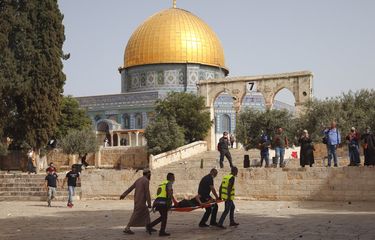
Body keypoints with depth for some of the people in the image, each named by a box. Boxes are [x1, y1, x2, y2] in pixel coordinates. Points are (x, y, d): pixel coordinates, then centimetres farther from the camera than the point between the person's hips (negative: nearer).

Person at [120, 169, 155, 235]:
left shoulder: (138, 180, 15)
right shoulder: (146, 181, -13)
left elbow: (131, 188, 11)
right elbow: (147, 193, -16)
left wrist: (124, 195, 8)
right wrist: (149, 204, -13)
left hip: (137, 199, 9)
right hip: (141, 200, -9)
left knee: (146, 212, 17)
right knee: (136, 215, -8)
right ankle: (127, 228, -10)